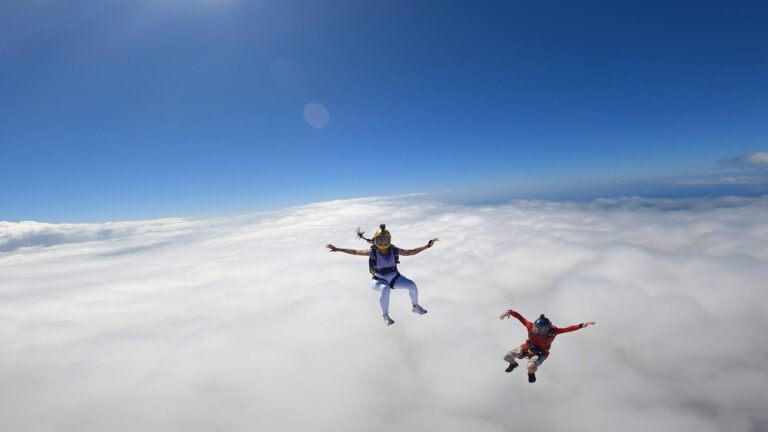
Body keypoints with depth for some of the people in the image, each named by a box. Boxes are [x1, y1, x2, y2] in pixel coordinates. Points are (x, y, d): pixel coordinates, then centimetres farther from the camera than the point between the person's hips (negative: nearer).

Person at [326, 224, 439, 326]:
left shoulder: (394, 250, -12)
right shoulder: (372, 252, -16)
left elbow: (410, 252, -3)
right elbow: (355, 252, -9)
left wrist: (427, 245, -7)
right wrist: (337, 249, -11)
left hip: (395, 278, 3)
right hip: (380, 280, -3)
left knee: (412, 285, -16)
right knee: (385, 289, -38)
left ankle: (416, 307, 14)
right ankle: (385, 315, -18)